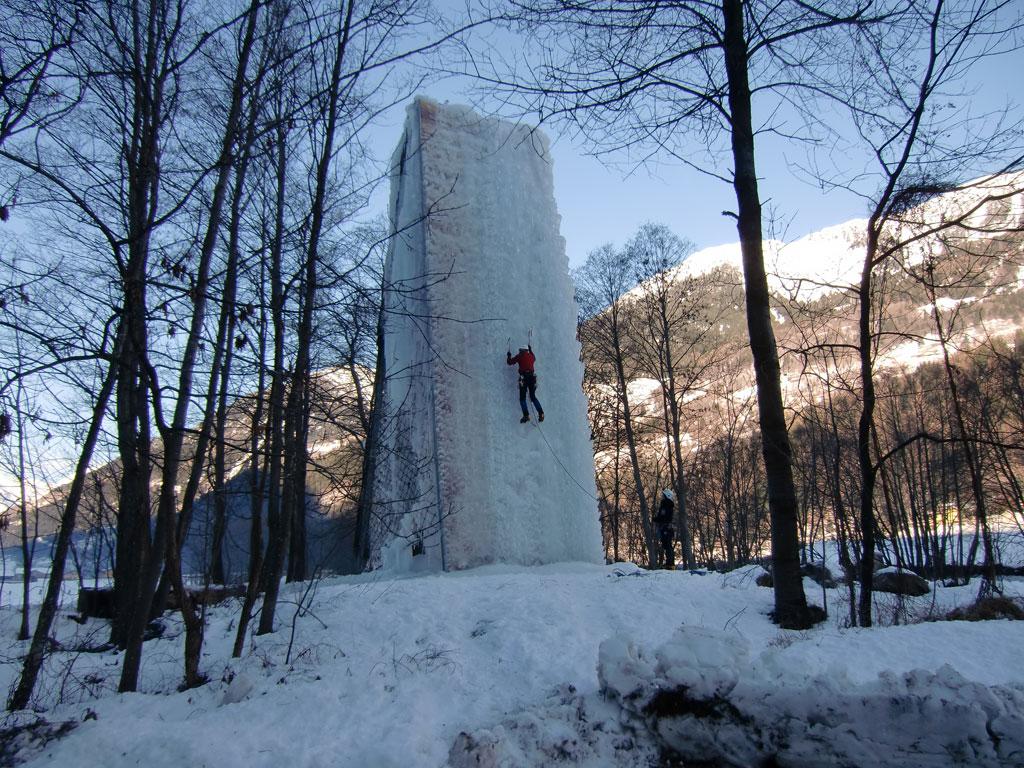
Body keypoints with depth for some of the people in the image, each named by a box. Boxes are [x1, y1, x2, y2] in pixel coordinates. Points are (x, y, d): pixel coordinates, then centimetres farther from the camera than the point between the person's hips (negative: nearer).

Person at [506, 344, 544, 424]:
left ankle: (526, 415, -16)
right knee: (533, 397, 13)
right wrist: (530, 350, 52)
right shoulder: (531, 356, 16)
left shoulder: (520, 356, 3)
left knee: (522, 398, -1)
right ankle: (541, 413, -1)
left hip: (524, 378, -5)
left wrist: (509, 356, 31)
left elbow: (510, 362, 11)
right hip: (532, 377, 5)